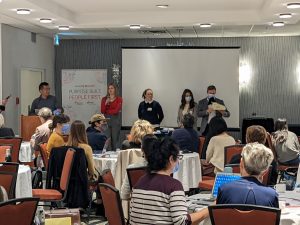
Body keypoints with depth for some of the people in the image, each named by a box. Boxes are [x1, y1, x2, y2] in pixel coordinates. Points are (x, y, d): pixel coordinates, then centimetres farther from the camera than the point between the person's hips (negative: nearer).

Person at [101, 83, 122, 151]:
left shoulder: (119, 99, 4)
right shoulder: (104, 99, 12)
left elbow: (116, 110, -7)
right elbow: (102, 111, 3)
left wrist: (107, 111, 1)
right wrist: (106, 103, -9)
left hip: (115, 120, -2)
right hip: (106, 120, 2)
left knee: (115, 139, -3)